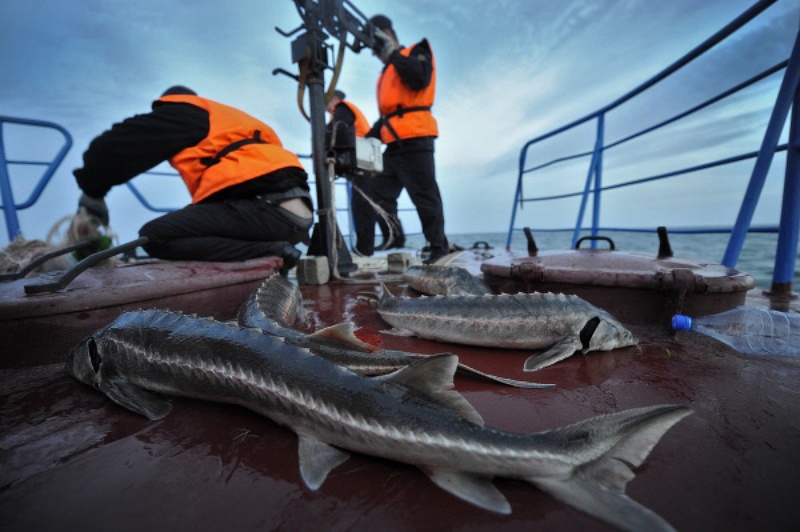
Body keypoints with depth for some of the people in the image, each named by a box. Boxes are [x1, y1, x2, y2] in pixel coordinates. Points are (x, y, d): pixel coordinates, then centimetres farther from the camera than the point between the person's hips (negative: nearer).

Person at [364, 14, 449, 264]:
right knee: (381, 192, 5)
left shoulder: (416, 53, 8)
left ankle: (438, 244, 2)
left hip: (415, 140, -8)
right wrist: (369, 136, 20)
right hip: (394, 144, 9)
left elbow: (420, 79, -15)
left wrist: (393, 53, -7)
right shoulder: (387, 72, 29)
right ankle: (394, 236, 12)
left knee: (424, 195, -8)